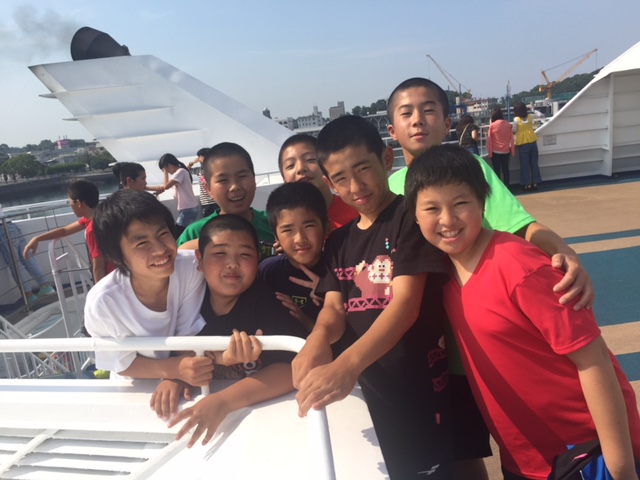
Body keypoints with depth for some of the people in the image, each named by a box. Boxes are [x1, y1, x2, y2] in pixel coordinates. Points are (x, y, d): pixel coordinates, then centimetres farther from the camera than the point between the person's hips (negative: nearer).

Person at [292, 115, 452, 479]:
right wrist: (319, 338, -22)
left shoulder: (410, 218, -10)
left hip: (418, 388, -6)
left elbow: (406, 303, -21)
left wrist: (346, 366, -35)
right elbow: (334, 305, 2)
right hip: (364, 390, 6)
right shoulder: (338, 242, 10)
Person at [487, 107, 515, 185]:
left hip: (495, 151, -3)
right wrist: (512, 150, 10)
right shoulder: (507, 124, 1)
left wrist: (490, 152, -4)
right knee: (505, 170, 11)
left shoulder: (492, 125, -8)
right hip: (506, 151, 3)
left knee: (497, 170, 4)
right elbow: (511, 138, 4)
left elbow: (489, 140, -8)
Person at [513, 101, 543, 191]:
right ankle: (535, 183, 12)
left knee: (525, 164, 3)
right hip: (532, 142, 4)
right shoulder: (530, 116, 1)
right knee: (534, 163, 10)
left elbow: (514, 131, -5)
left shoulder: (516, 120, -12)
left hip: (523, 144, -4)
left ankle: (527, 184, 3)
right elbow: (539, 114, 20)